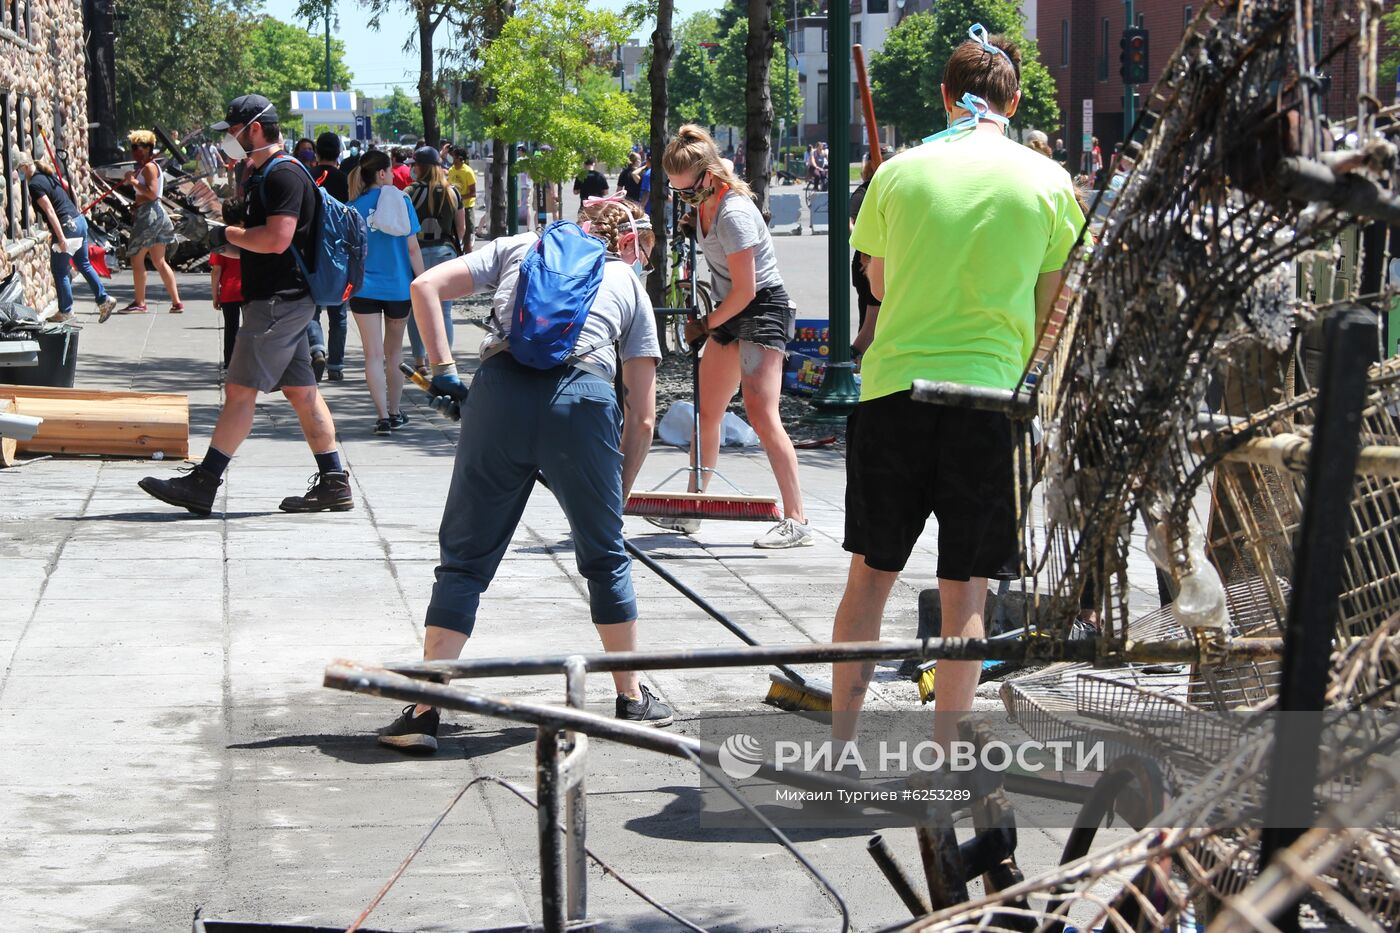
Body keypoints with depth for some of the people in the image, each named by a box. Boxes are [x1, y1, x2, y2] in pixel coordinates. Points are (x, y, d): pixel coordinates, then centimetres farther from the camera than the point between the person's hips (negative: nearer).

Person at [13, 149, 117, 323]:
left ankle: (65, 311, 10)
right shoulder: (48, 175, 11)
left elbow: (50, 211, -20)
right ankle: (104, 299, 16)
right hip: (79, 221, 9)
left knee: (59, 270, 3)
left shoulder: (35, 184, -15)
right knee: (83, 264, 18)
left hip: (66, 226, -9)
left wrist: (61, 237, -21)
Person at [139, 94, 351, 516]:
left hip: (278, 303, -11)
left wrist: (226, 234, -12)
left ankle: (202, 484, -7)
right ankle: (333, 483, 11)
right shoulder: (265, 175, 18)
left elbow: (277, 239, -25)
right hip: (284, 301, 11)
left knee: (240, 390, -9)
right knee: (302, 392, 10)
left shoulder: (285, 175, -15)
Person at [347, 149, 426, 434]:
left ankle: (383, 416, -8)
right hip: (398, 287, 0)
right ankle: (395, 413, 25)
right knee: (394, 352, 15)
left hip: (364, 288, 0)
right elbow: (412, 248, -4)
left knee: (373, 354, 0)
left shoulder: (353, 207, -1)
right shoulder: (400, 201, -5)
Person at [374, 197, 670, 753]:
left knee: (465, 559, 9)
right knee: (605, 556, 19)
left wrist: (443, 368, 17)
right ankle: (632, 698, 30)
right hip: (584, 400, 0)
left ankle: (423, 710, 4)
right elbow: (642, 418, 21)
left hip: (500, 391, 1)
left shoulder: (520, 247, 28)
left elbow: (426, 286, 14)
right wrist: (618, 497, 29)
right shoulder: (629, 284, 25)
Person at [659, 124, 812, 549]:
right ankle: (690, 511, 23)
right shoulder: (705, 199, 4)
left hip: (762, 311, -10)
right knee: (706, 411, 13)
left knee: (761, 414, -19)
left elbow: (745, 290, -21)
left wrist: (707, 324, -8)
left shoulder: (733, 213, -24)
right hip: (730, 313, 10)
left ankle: (796, 521, -20)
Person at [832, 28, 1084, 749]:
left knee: (870, 575, 13)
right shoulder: (1048, 182, 0)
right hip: (988, 393, -1)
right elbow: (1049, 310, 6)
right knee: (964, 592, 6)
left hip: (892, 387, 1)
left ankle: (839, 747, 16)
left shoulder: (899, 172, 2)